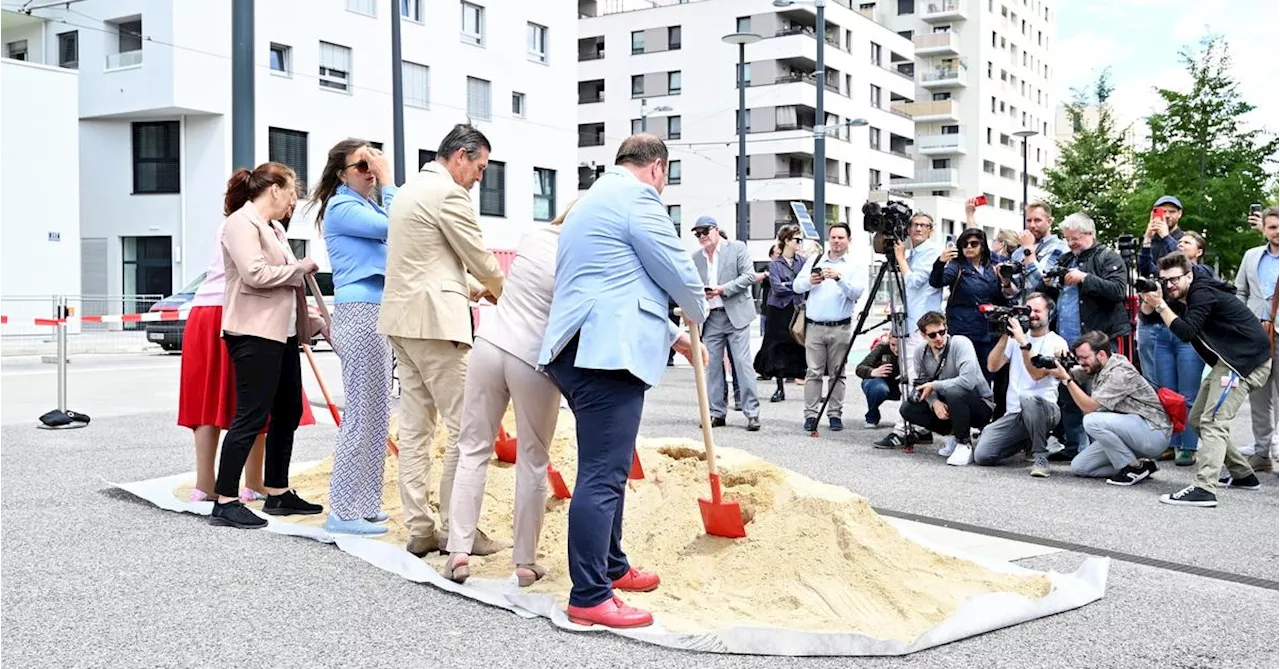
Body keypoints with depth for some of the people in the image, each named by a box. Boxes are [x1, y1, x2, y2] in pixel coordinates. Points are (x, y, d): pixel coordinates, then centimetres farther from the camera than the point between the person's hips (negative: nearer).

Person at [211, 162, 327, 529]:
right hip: (254, 333, -10)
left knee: (288, 413, 13)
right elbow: (254, 274, -23)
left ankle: (278, 494, 22)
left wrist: (316, 322, 19)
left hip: (282, 333, 10)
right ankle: (225, 502, -4)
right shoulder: (242, 223, -9)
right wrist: (299, 268, -11)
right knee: (251, 416, -10)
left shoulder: (273, 229, 20)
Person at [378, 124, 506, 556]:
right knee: (463, 427, -4)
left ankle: (419, 529, 11)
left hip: (402, 318, 10)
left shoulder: (409, 190, 19)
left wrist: (474, 288, 24)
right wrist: (508, 295, 12)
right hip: (435, 321, -10)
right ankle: (454, 529, 1)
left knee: (415, 427, 9)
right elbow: (480, 258, -6)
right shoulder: (448, 193, -11)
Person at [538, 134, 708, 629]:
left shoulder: (593, 201, 27)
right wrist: (699, 312, 19)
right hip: (607, 355, -11)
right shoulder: (637, 197, -5)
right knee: (602, 476, -9)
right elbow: (678, 273, -4)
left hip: (579, 351, 11)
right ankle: (589, 598, -7)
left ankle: (612, 568, 30)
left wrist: (676, 338, 35)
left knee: (607, 469, 20)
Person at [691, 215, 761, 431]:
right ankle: (717, 413, 11)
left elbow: (749, 276, -6)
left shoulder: (737, 248, 1)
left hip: (736, 314, -4)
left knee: (742, 363, -7)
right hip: (711, 318, 4)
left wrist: (723, 289, -16)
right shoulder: (695, 257, 13)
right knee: (712, 365, 4)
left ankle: (752, 413, -3)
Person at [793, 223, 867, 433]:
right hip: (814, 327, 1)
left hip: (841, 328, -1)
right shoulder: (814, 261, 12)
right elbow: (796, 286, 8)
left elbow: (856, 292, -8)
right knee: (813, 372, -1)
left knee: (837, 373, 2)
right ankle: (811, 415, 1)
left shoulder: (854, 266, 6)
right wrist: (810, 281, -11)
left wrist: (839, 278, -22)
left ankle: (835, 414, 8)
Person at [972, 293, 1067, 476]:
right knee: (981, 455, -13)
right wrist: (1005, 336, -4)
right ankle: (1026, 442, 18)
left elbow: (1037, 374, -14)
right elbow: (992, 366, 4)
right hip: (1013, 413, 5)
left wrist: (1023, 342, -20)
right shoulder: (1016, 337, 15)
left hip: (1044, 409, -5)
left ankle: (1040, 456, -20)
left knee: (1028, 398, -42)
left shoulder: (1056, 343, 1)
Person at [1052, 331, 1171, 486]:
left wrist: (1066, 379, -21)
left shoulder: (1120, 373, -21)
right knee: (1078, 467, 1)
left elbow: (1089, 407, -23)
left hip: (1153, 433, -9)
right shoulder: (1100, 371, 7)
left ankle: (1134, 467, -13)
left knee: (1092, 421, -30)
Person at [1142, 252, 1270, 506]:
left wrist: (1160, 304, -26)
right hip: (1229, 360, 10)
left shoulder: (1203, 293, -16)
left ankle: (1204, 490, -30)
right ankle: (1243, 475, 24)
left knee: (1213, 421, -20)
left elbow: (1187, 332, -26)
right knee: (1197, 420, 14)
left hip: (1247, 360, -10)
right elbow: (1147, 314, 6)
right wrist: (1149, 300, -13)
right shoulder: (1182, 298, 12)